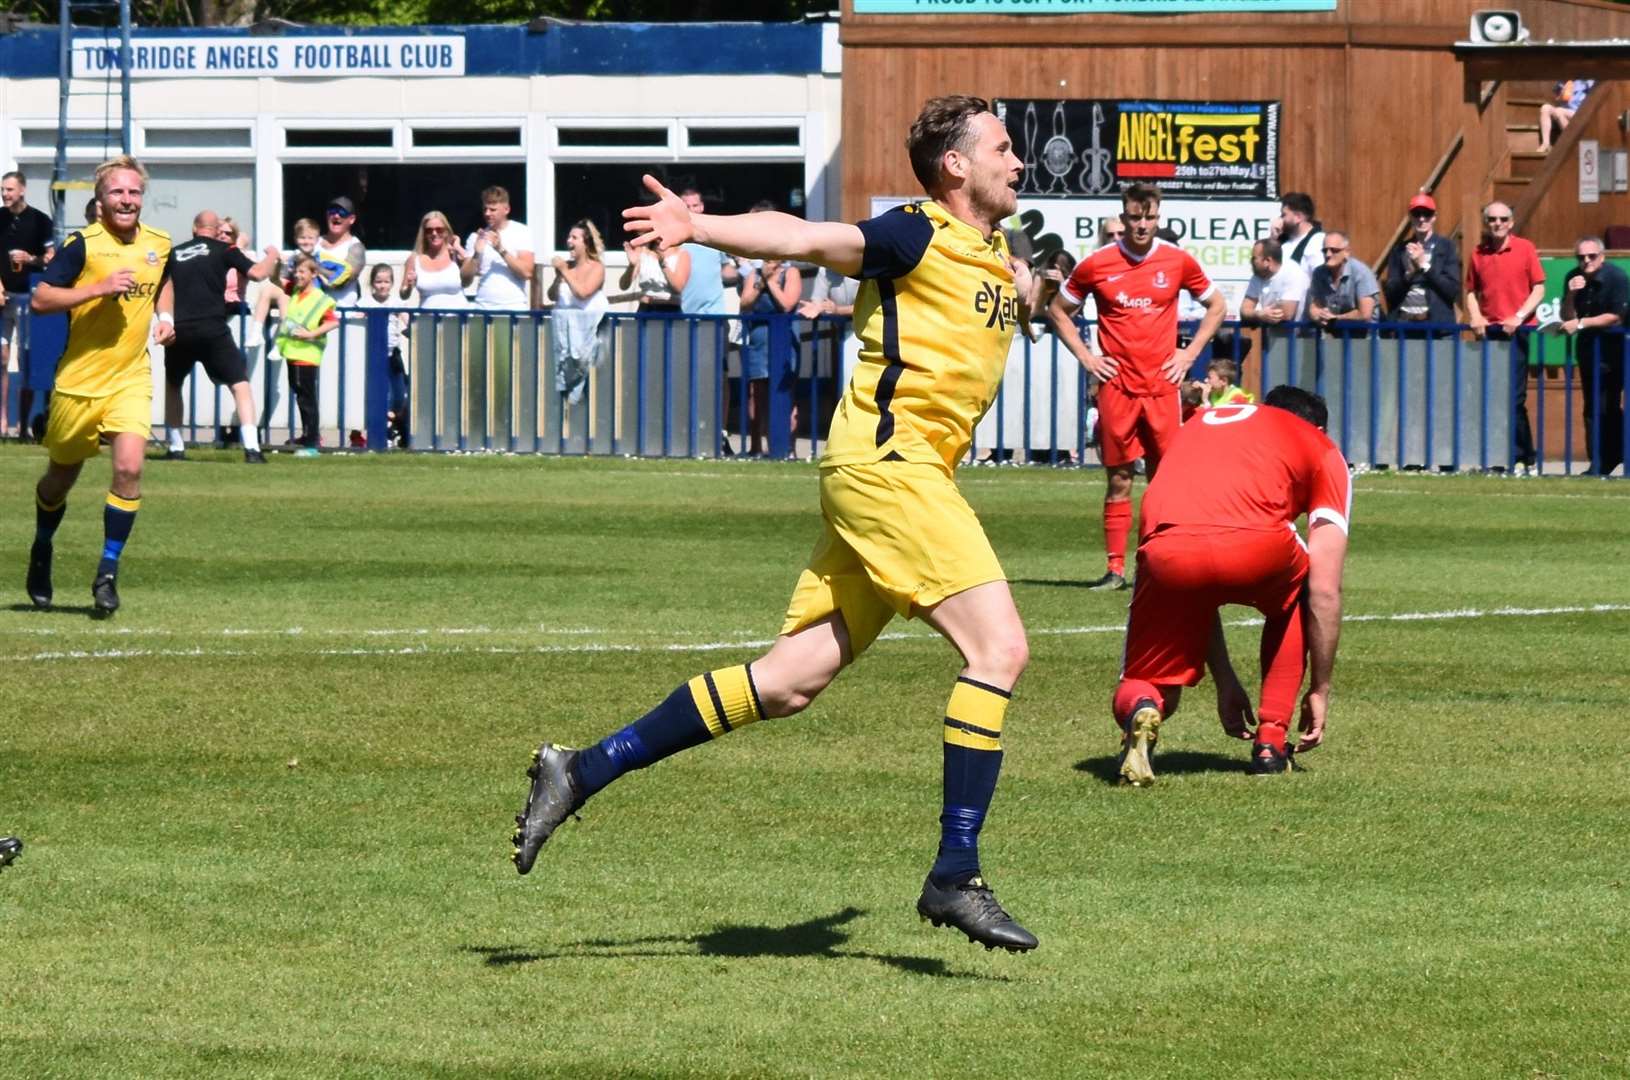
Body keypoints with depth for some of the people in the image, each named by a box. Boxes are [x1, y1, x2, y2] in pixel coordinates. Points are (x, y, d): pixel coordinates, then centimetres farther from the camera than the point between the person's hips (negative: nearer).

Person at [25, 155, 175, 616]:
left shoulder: (159, 244, 5)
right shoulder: (83, 245, -12)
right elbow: (39, 300, -18)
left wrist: (166, 316, 9)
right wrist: (100, 288, -25)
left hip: (131, 379, 2)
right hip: (79, 379, -2)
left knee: (129, 468, -17)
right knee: (62, 475, 13)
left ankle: (107, 573, -7)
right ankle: (42, 550, 41)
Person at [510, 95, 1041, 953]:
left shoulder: (993, 252, 20)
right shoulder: (919, 235, -7)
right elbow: (807, 239, -21)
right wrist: (701, 229, -34)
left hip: (911, 471, 9)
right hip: (885, 458, -9)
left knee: (793, 680, 4)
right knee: (998, 647, -15)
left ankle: (584, 772, 8)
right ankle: (954, 878, -15)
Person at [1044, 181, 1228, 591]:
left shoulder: (1178, 261, 3)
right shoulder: (1097, 264, 0)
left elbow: (1216, 306, 17)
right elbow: (1057, 310, 12)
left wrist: (1189, 354, 7)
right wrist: (1085, 357, 3)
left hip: (1163, 386, 1)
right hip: (1116, 386, -1)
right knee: (1119, 479, 0)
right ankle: (1115, 568, 4)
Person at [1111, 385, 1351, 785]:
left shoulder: (1202, 422, 40)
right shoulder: (1323, 450, 29)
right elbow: (1325, 591, 23)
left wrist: (1225, 681, 41)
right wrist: (1319, 690, 33)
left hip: (1163, 550, 2)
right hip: (1254, 546, -2)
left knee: (1140, 688, 23)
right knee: (1298, 597, 36)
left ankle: (1140, 710, -14)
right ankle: (1270, 741, 25)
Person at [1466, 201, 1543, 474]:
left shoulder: (1524, 249, 2)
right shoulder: (1478, 253, 11)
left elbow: (1539, 289, 0)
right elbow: (1472, 290, 17)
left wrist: (1519, 317, -12)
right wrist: (1475, 317, -1)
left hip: (1517, 331, -4)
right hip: (1488, 332, 4)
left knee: (1514, 398, -8)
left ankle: (1521, 459, -4)